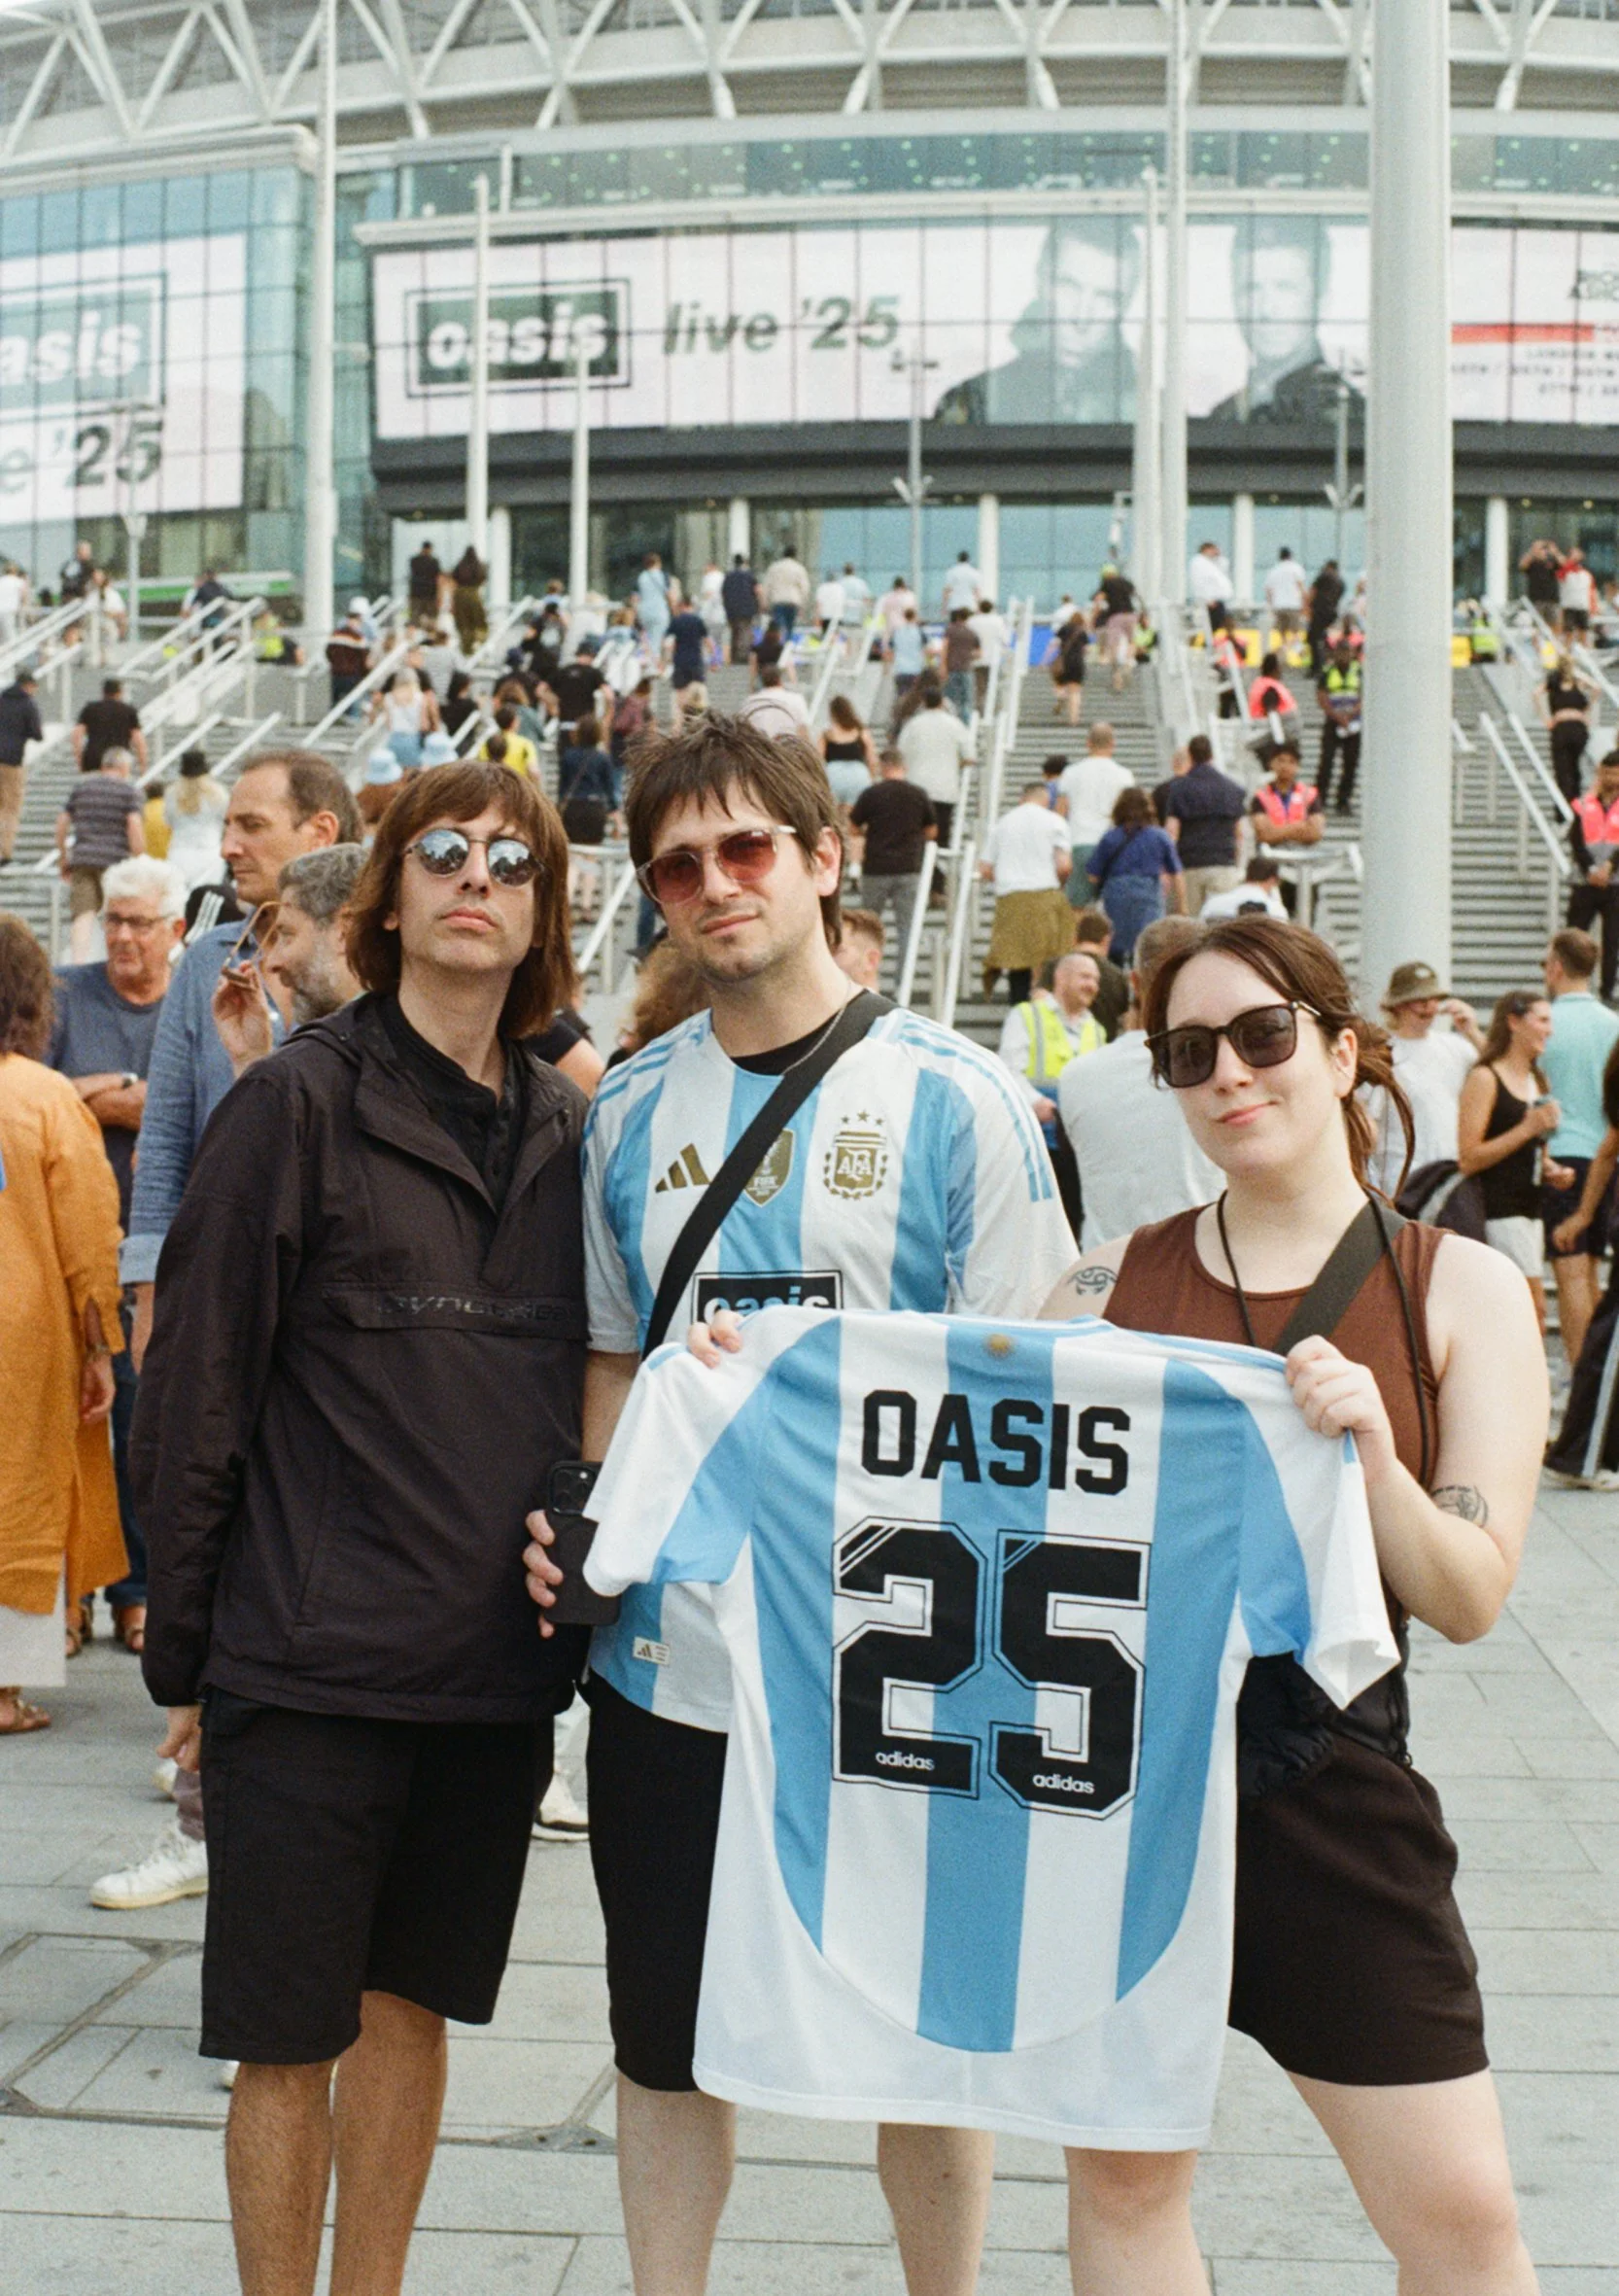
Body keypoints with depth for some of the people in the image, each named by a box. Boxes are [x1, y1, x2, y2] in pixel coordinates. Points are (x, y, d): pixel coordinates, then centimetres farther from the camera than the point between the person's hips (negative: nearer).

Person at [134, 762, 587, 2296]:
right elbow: (196, 1391, -6)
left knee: (410, 2007, 16)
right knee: (290, 2040, 5)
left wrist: (570, 1593, 8)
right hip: (310, 1665, -4)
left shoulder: (565, 1133, 8)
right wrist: (185, 1652, -5)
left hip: (495, 1666, 5)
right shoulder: (300, 1103, -7)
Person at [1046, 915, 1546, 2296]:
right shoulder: (1114, 1280, 4)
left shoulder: (1462, 1291, -1)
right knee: (1125, 2175, 12)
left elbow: (1470, 1601, -5)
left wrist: (1370, 1451, -23)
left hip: (1328, 1792, -2)